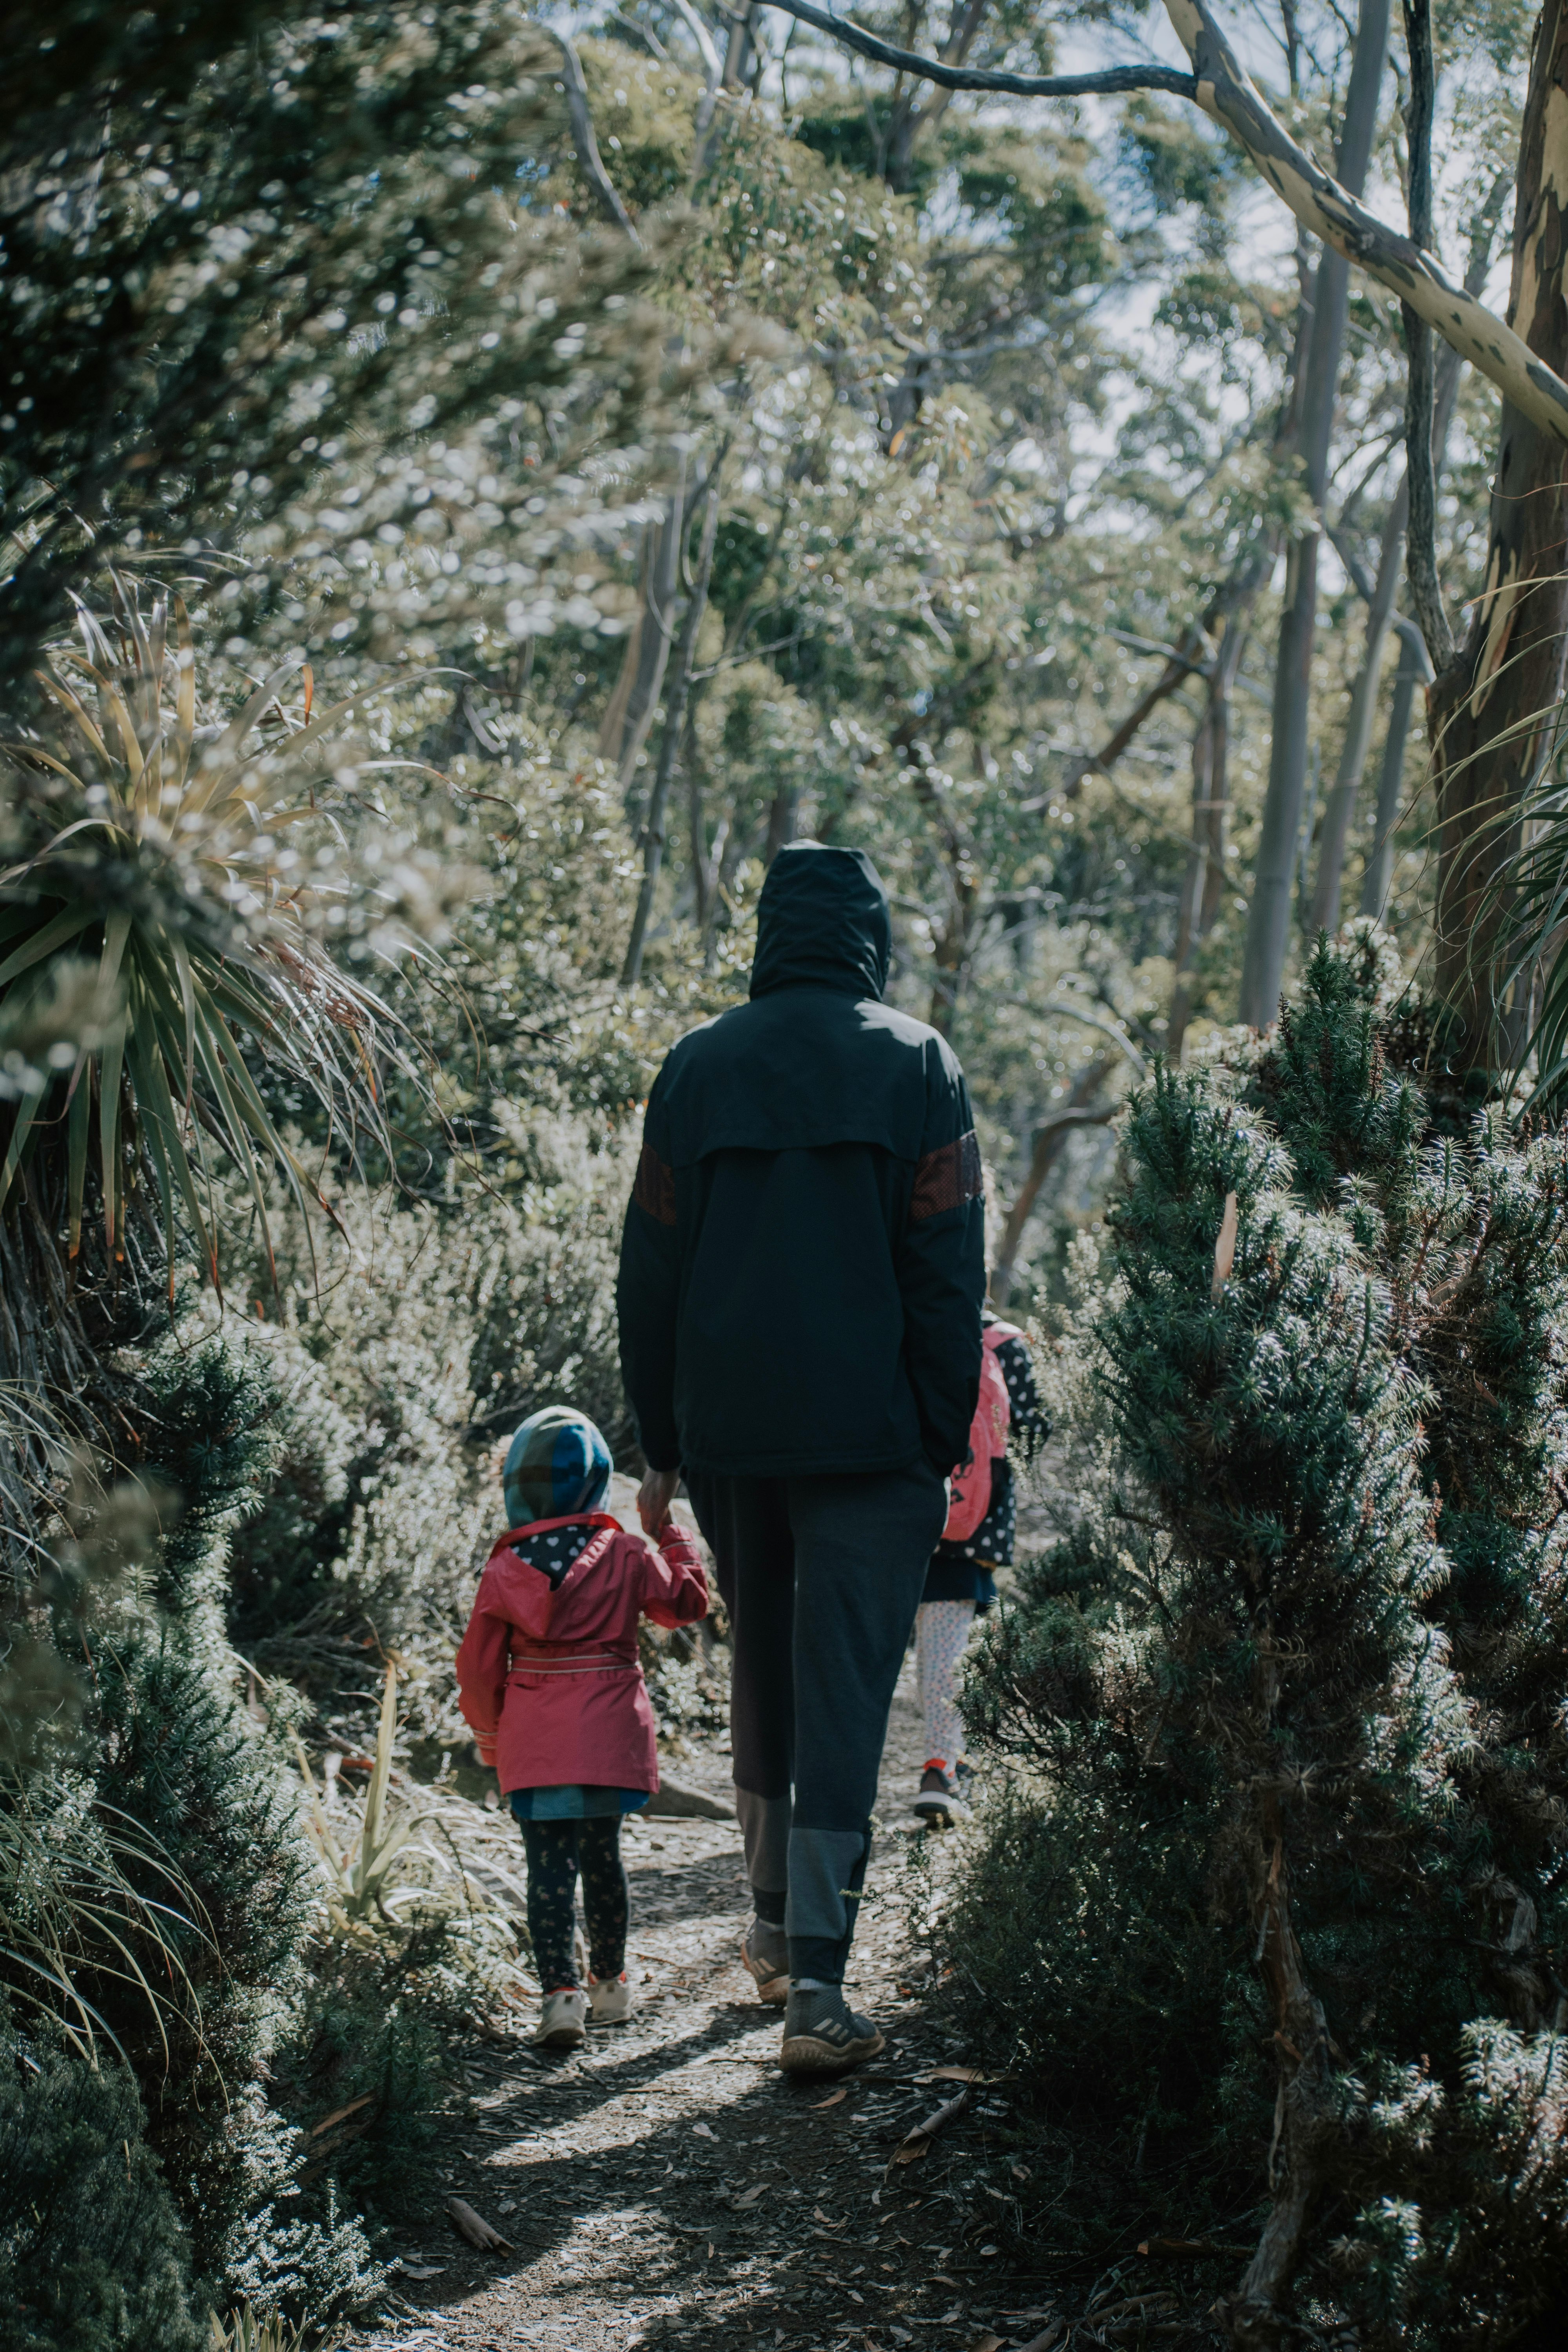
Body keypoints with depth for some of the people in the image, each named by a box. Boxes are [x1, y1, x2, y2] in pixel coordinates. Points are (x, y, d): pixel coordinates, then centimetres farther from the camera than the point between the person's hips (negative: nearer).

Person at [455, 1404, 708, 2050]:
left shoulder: (504, 1571, -3)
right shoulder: (626, 1556, -3)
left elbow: (479, 1668, 3)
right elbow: (686, 1603, 14)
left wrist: (490, 1741, 18)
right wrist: (675, 1538, 28)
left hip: (534, 1746, -1)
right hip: (610, 1738, 1)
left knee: (548, 1868, 1)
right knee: (601, 1857, 15)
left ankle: (560, 1991, -12)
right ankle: (609, 1984, 26)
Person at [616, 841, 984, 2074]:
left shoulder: (698, 1067, 5)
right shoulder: (916, 1064, -3)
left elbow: (650, 1271, 7)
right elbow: (948, 1272, -6)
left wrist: (664, 1444, 13)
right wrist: (946, 1447, -1)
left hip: (728, 1434, 3)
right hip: (870, 1436, -3)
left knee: (763, 1670, 19)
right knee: (845, 1689, -4)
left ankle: (775, 1920, 32)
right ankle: (816, 1982, -10)